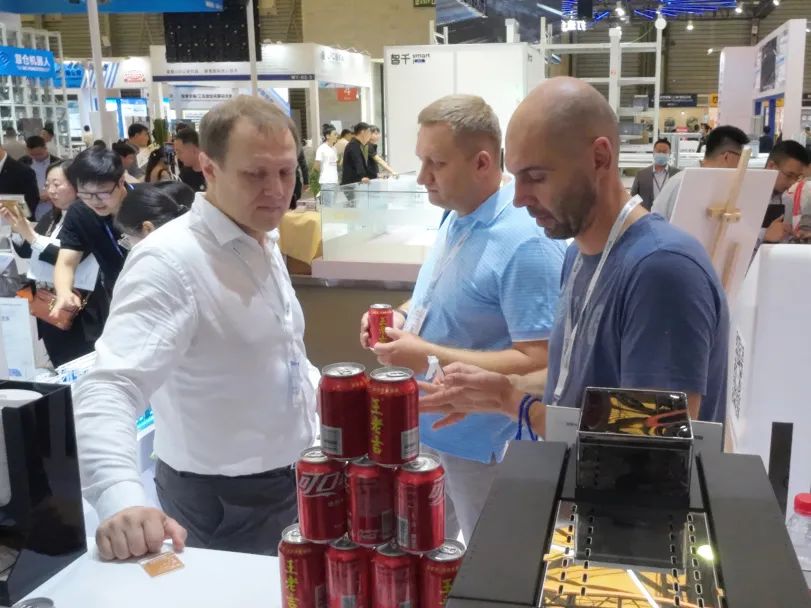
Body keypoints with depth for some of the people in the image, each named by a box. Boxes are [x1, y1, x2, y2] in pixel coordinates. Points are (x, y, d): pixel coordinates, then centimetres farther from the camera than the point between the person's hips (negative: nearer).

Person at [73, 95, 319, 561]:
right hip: (226, 502, -8)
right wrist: (121, 498, -50)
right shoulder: (171, 261, -25)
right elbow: (110, 388, -36)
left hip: (293, 477, 9)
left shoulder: (264, 242, 3)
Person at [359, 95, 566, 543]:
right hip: (428, 429, 8)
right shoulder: (457, 216, 2)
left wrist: (430, 358, -28)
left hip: (483, 445, -8)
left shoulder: (525, 243, -27)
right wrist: (404, 321, -2)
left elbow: (541, 363, -27)